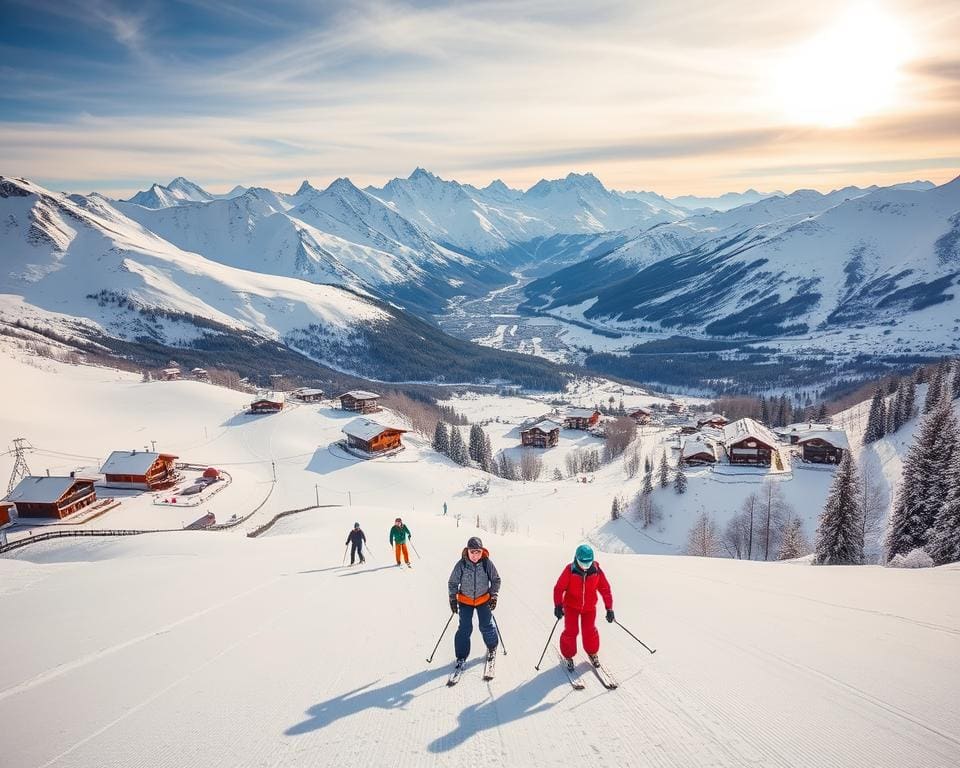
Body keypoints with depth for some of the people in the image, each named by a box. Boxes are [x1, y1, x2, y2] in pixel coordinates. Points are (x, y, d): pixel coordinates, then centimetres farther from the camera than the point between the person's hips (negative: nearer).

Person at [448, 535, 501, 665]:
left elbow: (496, 580, -2)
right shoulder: (461, 564, -18)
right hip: (465, 601, 0)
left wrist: (493, 596, -6)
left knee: (486, 626, 4)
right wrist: (453, 599, -7)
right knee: (465, 628, -3)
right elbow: (452, 583, -6)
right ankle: (461, 656, 12)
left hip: (483, 600, 0)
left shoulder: (487, 563, -17)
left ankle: (492, 648, 31)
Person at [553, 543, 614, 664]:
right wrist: (558, 606, -26)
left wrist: (609, 609, -9)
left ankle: (592, 652, 34)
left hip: (589, 607, 2)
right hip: (571, 606, -2)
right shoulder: (570, 570, -23)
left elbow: (605, 589, -8)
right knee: (571, 631, -4)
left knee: (590, 630, 7)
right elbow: (559, 588, -18)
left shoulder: (596, 571, -17)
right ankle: (568, 655, 19)